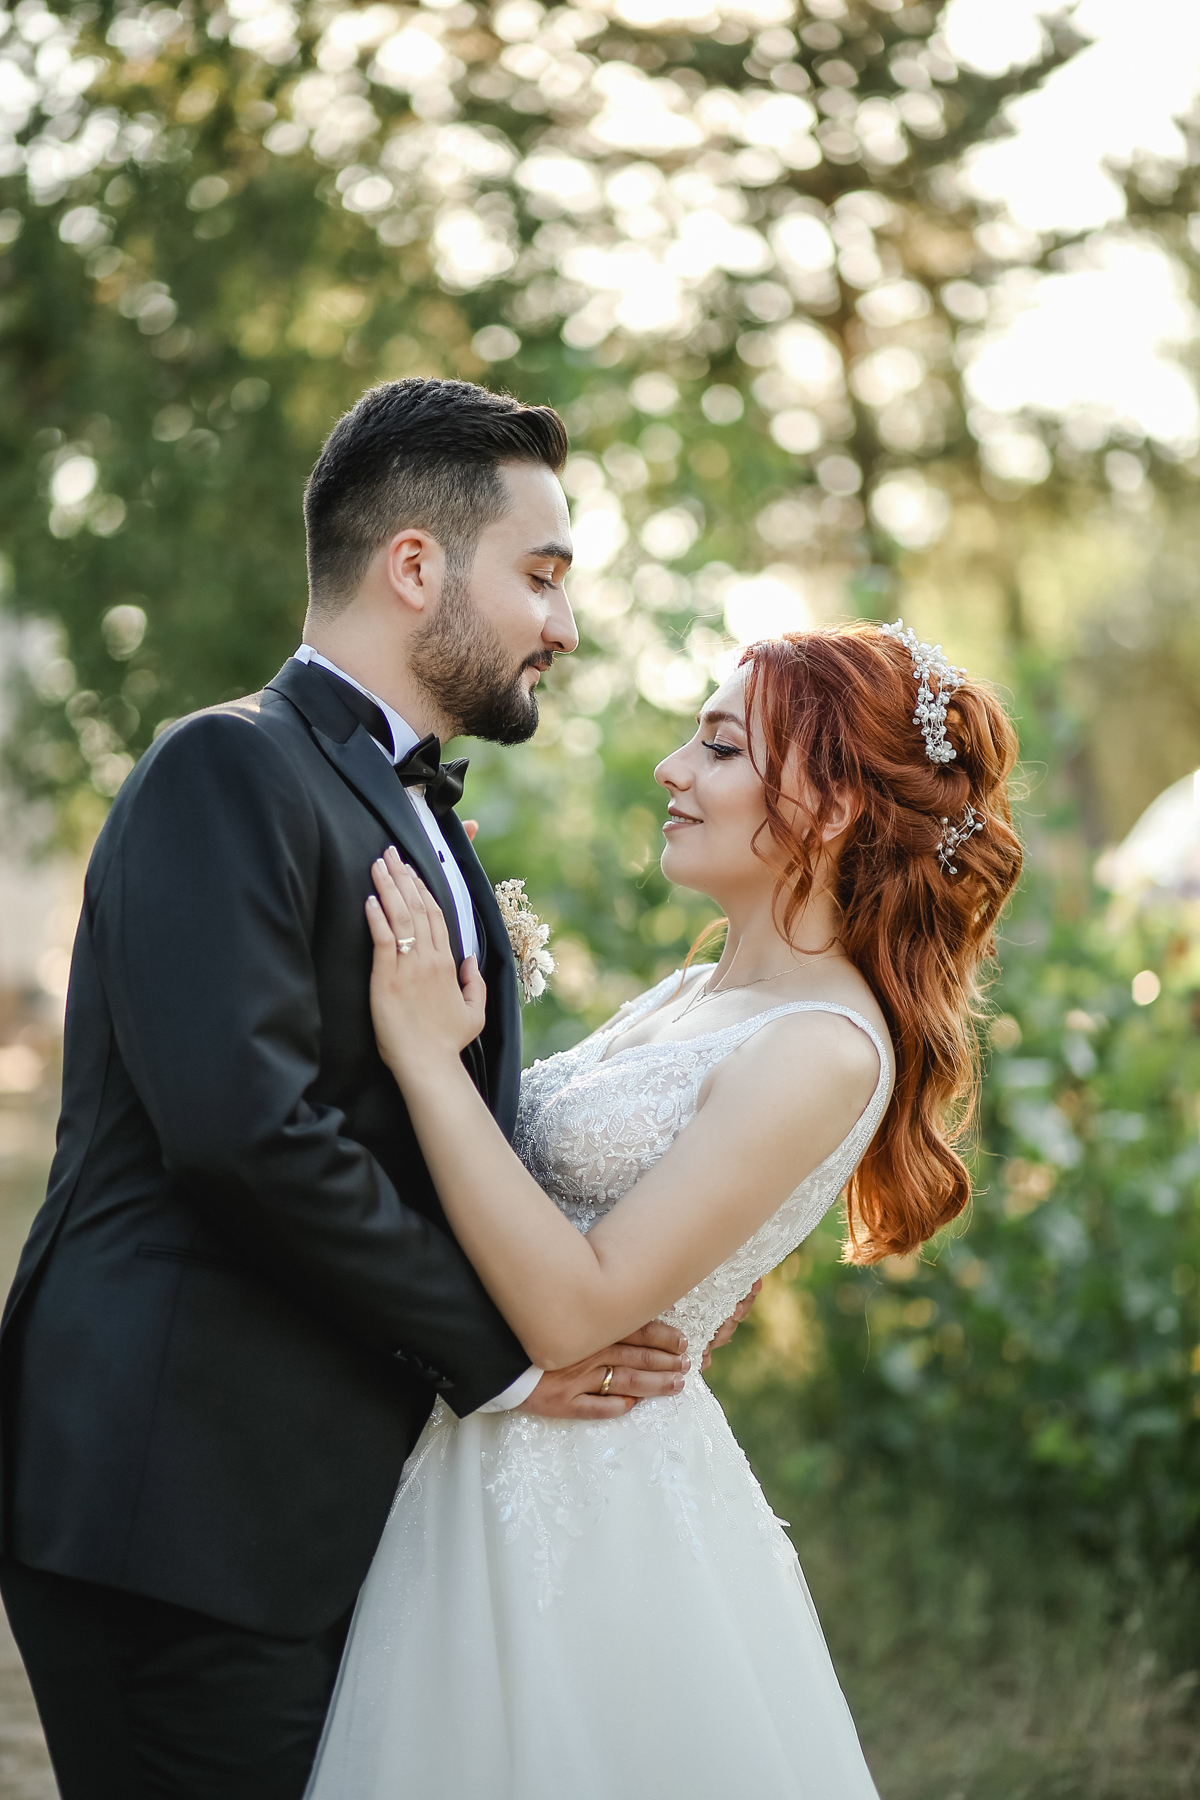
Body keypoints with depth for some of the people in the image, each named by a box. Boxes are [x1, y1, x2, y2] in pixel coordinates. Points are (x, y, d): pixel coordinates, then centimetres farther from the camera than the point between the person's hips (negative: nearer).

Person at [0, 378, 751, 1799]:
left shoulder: (421, 824, 20)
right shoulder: (230, 770, -10)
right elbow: (242, 1122, -22)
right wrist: (492, 1348, -12)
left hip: (331, 1509, 9)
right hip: (185, 1507, -9)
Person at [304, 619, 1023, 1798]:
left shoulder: (821, 1050, -18)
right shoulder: (691, 996, 10)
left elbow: (572, 1310, -23)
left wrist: (427, 1052, -21)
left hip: (588, 1510, -8)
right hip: (497, 1482, 8)